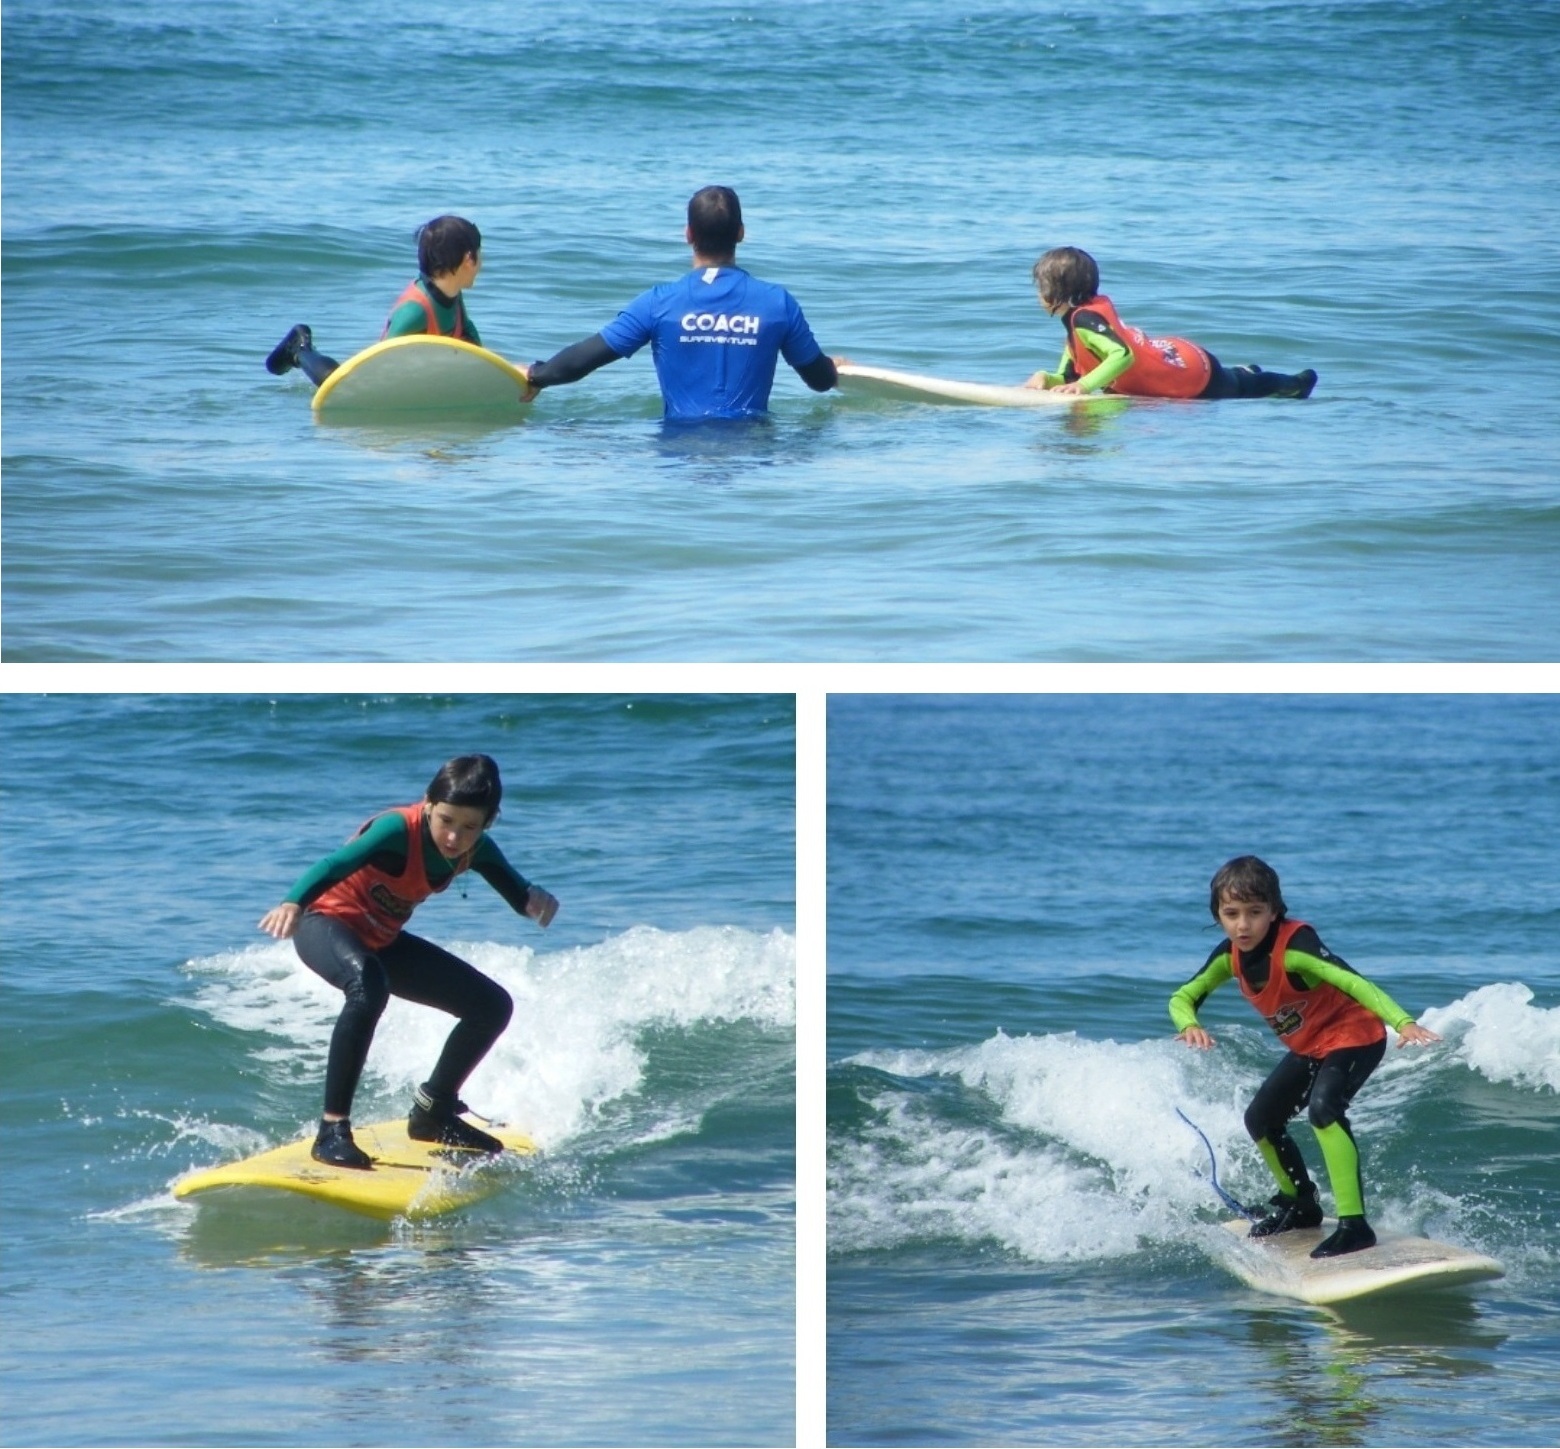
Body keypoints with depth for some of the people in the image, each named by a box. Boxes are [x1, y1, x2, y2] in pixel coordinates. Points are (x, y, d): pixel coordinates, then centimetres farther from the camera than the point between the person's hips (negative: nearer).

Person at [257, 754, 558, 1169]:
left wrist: (536, 899, -32)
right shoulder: (399, 830, -30)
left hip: (382, 941, 8)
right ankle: (332, 1130, -37)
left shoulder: (476, 851, -9)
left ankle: (432, 1114, 27)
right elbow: (338, 864, -45)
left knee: (493, 1006, 7)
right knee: (369, 986, -40)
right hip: (327, 922, -8)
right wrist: (293, 903, -65)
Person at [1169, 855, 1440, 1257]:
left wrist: (1403, 1022, -57)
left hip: (1355, 1037, -9)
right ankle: (1299, 1205, 41)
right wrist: (1190, 1026, -24)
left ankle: (1353, 1224, -33)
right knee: (1260, 1120, 18)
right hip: (1307, 1049, 9)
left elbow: (1351, 982, -44)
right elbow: (1182, 998, 0)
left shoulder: (1293, 946, -32)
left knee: (1323, 1108, -33)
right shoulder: (1230, 956, -9)